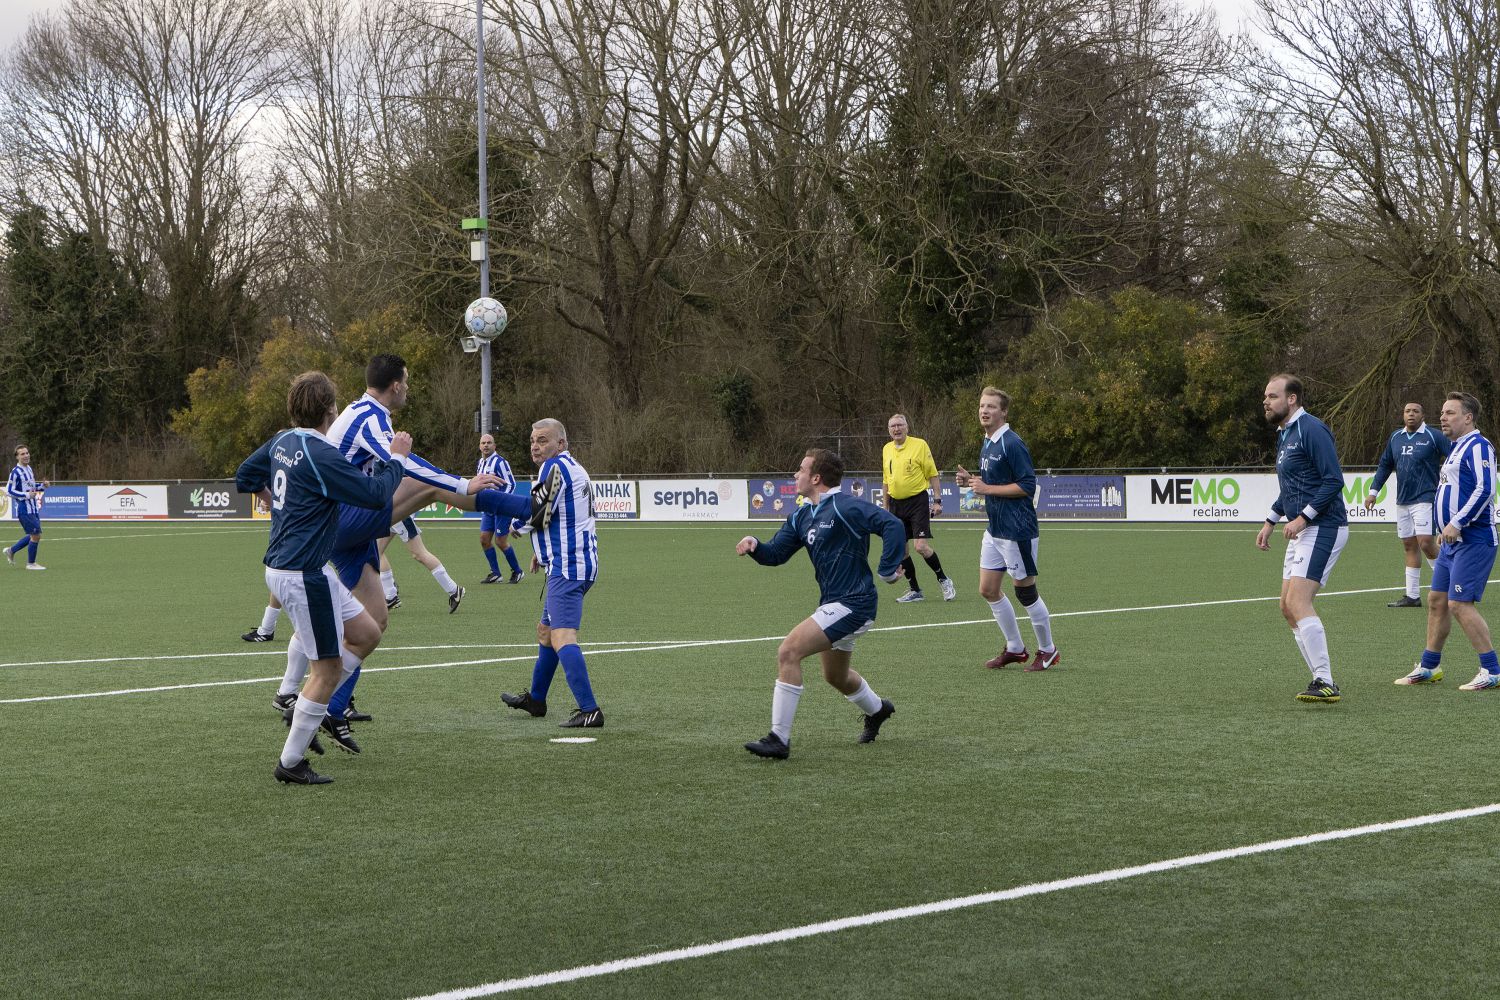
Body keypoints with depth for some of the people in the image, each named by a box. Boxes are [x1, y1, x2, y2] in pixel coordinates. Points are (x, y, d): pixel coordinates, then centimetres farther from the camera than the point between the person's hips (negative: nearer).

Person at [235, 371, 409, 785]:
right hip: (303, 575, -10)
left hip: (282, 567, 10)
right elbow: (375, 494, -18)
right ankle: (291, 763, 7)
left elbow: (245, 477, 21)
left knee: (366, 633, 16)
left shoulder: (281, 442, 7)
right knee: (328, 669, -1)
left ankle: (305, 711, 21)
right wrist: (397, 458, -4)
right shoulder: (321, 456, -21)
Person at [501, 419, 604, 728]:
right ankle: (535, 700, 38)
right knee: (545, 632, 24)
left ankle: (589, 710, -30)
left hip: (566, 569, -11)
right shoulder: (573, 467, 20)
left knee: (562, 638, -20)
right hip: (581, 563, 11)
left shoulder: (554, 466, -12)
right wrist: (544, 552, 32)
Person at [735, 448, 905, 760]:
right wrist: (754, 545, -9)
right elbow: (776, 553, 13)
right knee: (836, 676, 29)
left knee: (788, 652, -20)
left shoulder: (844, 506, -17)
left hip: (851, 603, -10)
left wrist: (889, 570, -23)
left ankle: (779, 739, -18)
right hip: (834, 603, 10)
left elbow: (892, 525, -24)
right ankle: (877, 709, 59)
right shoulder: (802, 516, 11)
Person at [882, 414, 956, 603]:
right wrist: (886, 507, 18)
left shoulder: (919, 445, -5)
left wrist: (937, 500, -10)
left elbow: (932, 475, -4)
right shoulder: (886, 449, 10)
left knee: (921, 546, -14)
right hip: (896, 504, 5)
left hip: (918, 501, -5)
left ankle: (944, 581, 5)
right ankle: (914, 590, 14)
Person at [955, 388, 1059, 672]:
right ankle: (1014, 648, 23)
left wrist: (988, 488, -19)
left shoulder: (1012, 444, -16)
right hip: (995, 530, 9)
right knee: (988, 590, 10)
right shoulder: (987, 445, 12)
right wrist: (972, 481, 4)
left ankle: (1048, 651, 16)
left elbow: (1027, 486, -20)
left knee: (1025, 593, 0)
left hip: (1017, 531, -9)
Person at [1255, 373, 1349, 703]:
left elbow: (1334, 480, -20)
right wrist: (1270, 522, 23)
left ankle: (1326, 684, -17)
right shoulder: (1284, 434, 17)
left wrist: (1303, 518, -22)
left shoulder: (1311, 430, -14)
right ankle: (1323, 680, 14)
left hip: (1323, 528, -11)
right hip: (1302, 531, 11)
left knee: (1298, 603, -18)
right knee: (1288, 608, 9)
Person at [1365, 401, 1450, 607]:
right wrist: (1373, 491, 17)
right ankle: (1412, 596, 11)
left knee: (1426, 542, -17)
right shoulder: (1395, 437, 12)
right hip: (1402, 501, 6)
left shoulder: (1433, 436, -5)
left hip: (1425, 498, -6)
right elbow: (1385, 465, 21)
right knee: (1409, 546, 8)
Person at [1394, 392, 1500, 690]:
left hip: (1472, 540, -10)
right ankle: (1428, 668, 21)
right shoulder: (1456, 448, 19)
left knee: (1460, 604, -13)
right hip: (1452, 541, 10)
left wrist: (1457, 523, -24)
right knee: (1437, 600, 12)